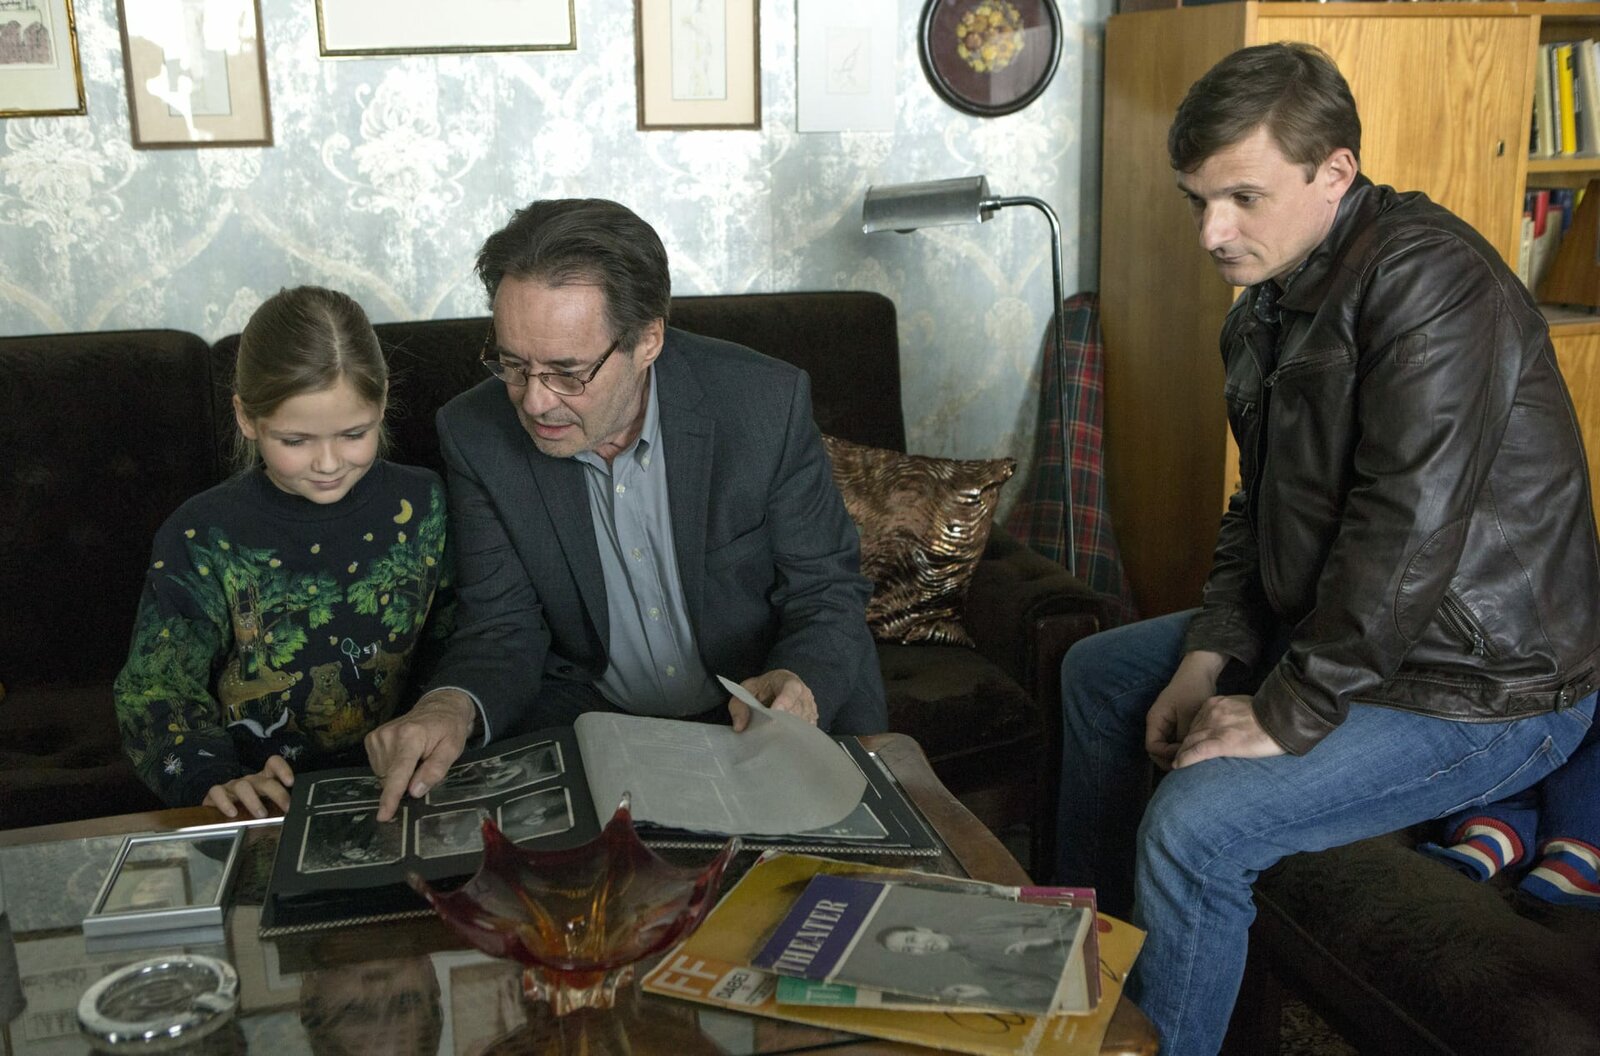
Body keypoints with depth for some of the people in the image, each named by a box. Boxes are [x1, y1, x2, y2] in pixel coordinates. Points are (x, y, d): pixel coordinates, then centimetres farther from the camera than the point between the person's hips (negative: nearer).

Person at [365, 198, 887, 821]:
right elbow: (503, 627, -6)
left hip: (762, 721, 0)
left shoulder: (767, 403, -16)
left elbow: (830, 592, -6)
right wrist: (454, 705, -30)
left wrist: (802, 686, -29)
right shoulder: (477, 435, -11)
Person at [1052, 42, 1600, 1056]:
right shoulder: (1270, 305, 7)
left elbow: (1411, 529, -31)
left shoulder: (1426, 276, -24)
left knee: (1195, 825, -27)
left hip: (1479, 686, -10)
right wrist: (1212, 655, -1)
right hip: (1322, 631, 10)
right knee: (1099, 671, 18)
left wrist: (1285, 715, -24)